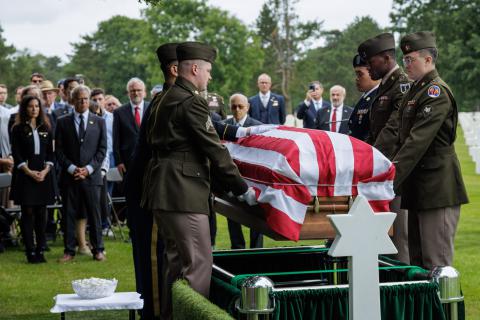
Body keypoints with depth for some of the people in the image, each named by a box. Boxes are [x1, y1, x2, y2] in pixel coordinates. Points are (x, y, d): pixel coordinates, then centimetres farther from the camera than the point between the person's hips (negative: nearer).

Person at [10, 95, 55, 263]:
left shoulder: (46, 128, 11)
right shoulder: (18, 129, 2)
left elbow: (50, 153, 9)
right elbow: (16, 154, -4)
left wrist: (45, 171, -7)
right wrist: (29, 172, -13)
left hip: (44, 175, 3)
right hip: (25, 175, -3)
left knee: (41, 214, 4)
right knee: (28, 213, -2)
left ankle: (40, 250, 9)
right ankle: (30, 252, 1)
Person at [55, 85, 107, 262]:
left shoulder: (99, 122, 8)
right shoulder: (62, 122, 7)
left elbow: (102, 149, 4)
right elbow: (59, 150, 4)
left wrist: (89, 168, -7)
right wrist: (72, 168, -8)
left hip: (92, 175, 0)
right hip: (69, 175, 0)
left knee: (94, 214, 2)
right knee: (69, 214, 3)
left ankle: (97, 249, 10)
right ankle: (69, 250, 10)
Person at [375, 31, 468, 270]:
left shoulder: (437, 92, -14)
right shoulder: (414, 91, 16)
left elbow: (417, 142, -22)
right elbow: (393, 128, 9)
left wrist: (388, 182, -26)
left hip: (438, 190, -9)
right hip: (417, 189, 10)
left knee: (436, 265, -6)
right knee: (417, 261, 15)